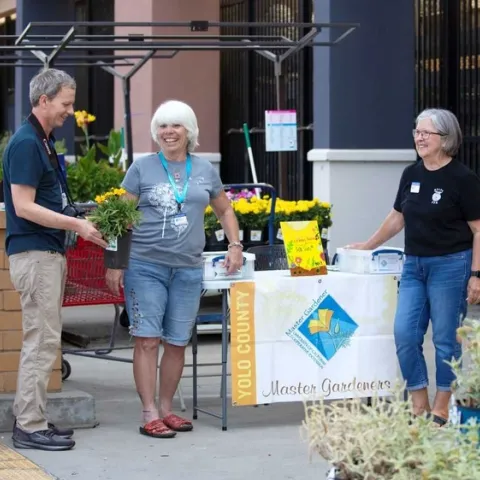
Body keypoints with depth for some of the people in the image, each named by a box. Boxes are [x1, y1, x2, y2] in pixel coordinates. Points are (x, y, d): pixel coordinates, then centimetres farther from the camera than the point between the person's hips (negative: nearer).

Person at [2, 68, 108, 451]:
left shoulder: (44, 141, 15)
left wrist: (80, 221, 11)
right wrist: (76, 224, -19)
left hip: (49, 252, 10)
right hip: (34, 253, -10)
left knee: (42, 339, 12)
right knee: (42, 340, -8)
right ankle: (31, 427, -4)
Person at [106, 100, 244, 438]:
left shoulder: (205, 170, 10)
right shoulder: (142, 168, 1)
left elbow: (224, 210, 23)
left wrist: (235, 246, 8)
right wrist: (114, 264, -5)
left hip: (188, 270, 3)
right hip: (145, 266, -3)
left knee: (177, 343, 7)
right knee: (147, 339, -7)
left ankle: (167, 409, 20)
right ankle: (150, 415, -4)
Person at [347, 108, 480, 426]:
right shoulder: (411, 175, 8)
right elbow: (398, 217, 21)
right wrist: (369, 245, 26)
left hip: (450, 265, -6)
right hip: (414, 265, 6)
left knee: (445, 338, 1)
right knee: (405, 334, 1)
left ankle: (442, 407, 13)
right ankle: (419, 405, 12)